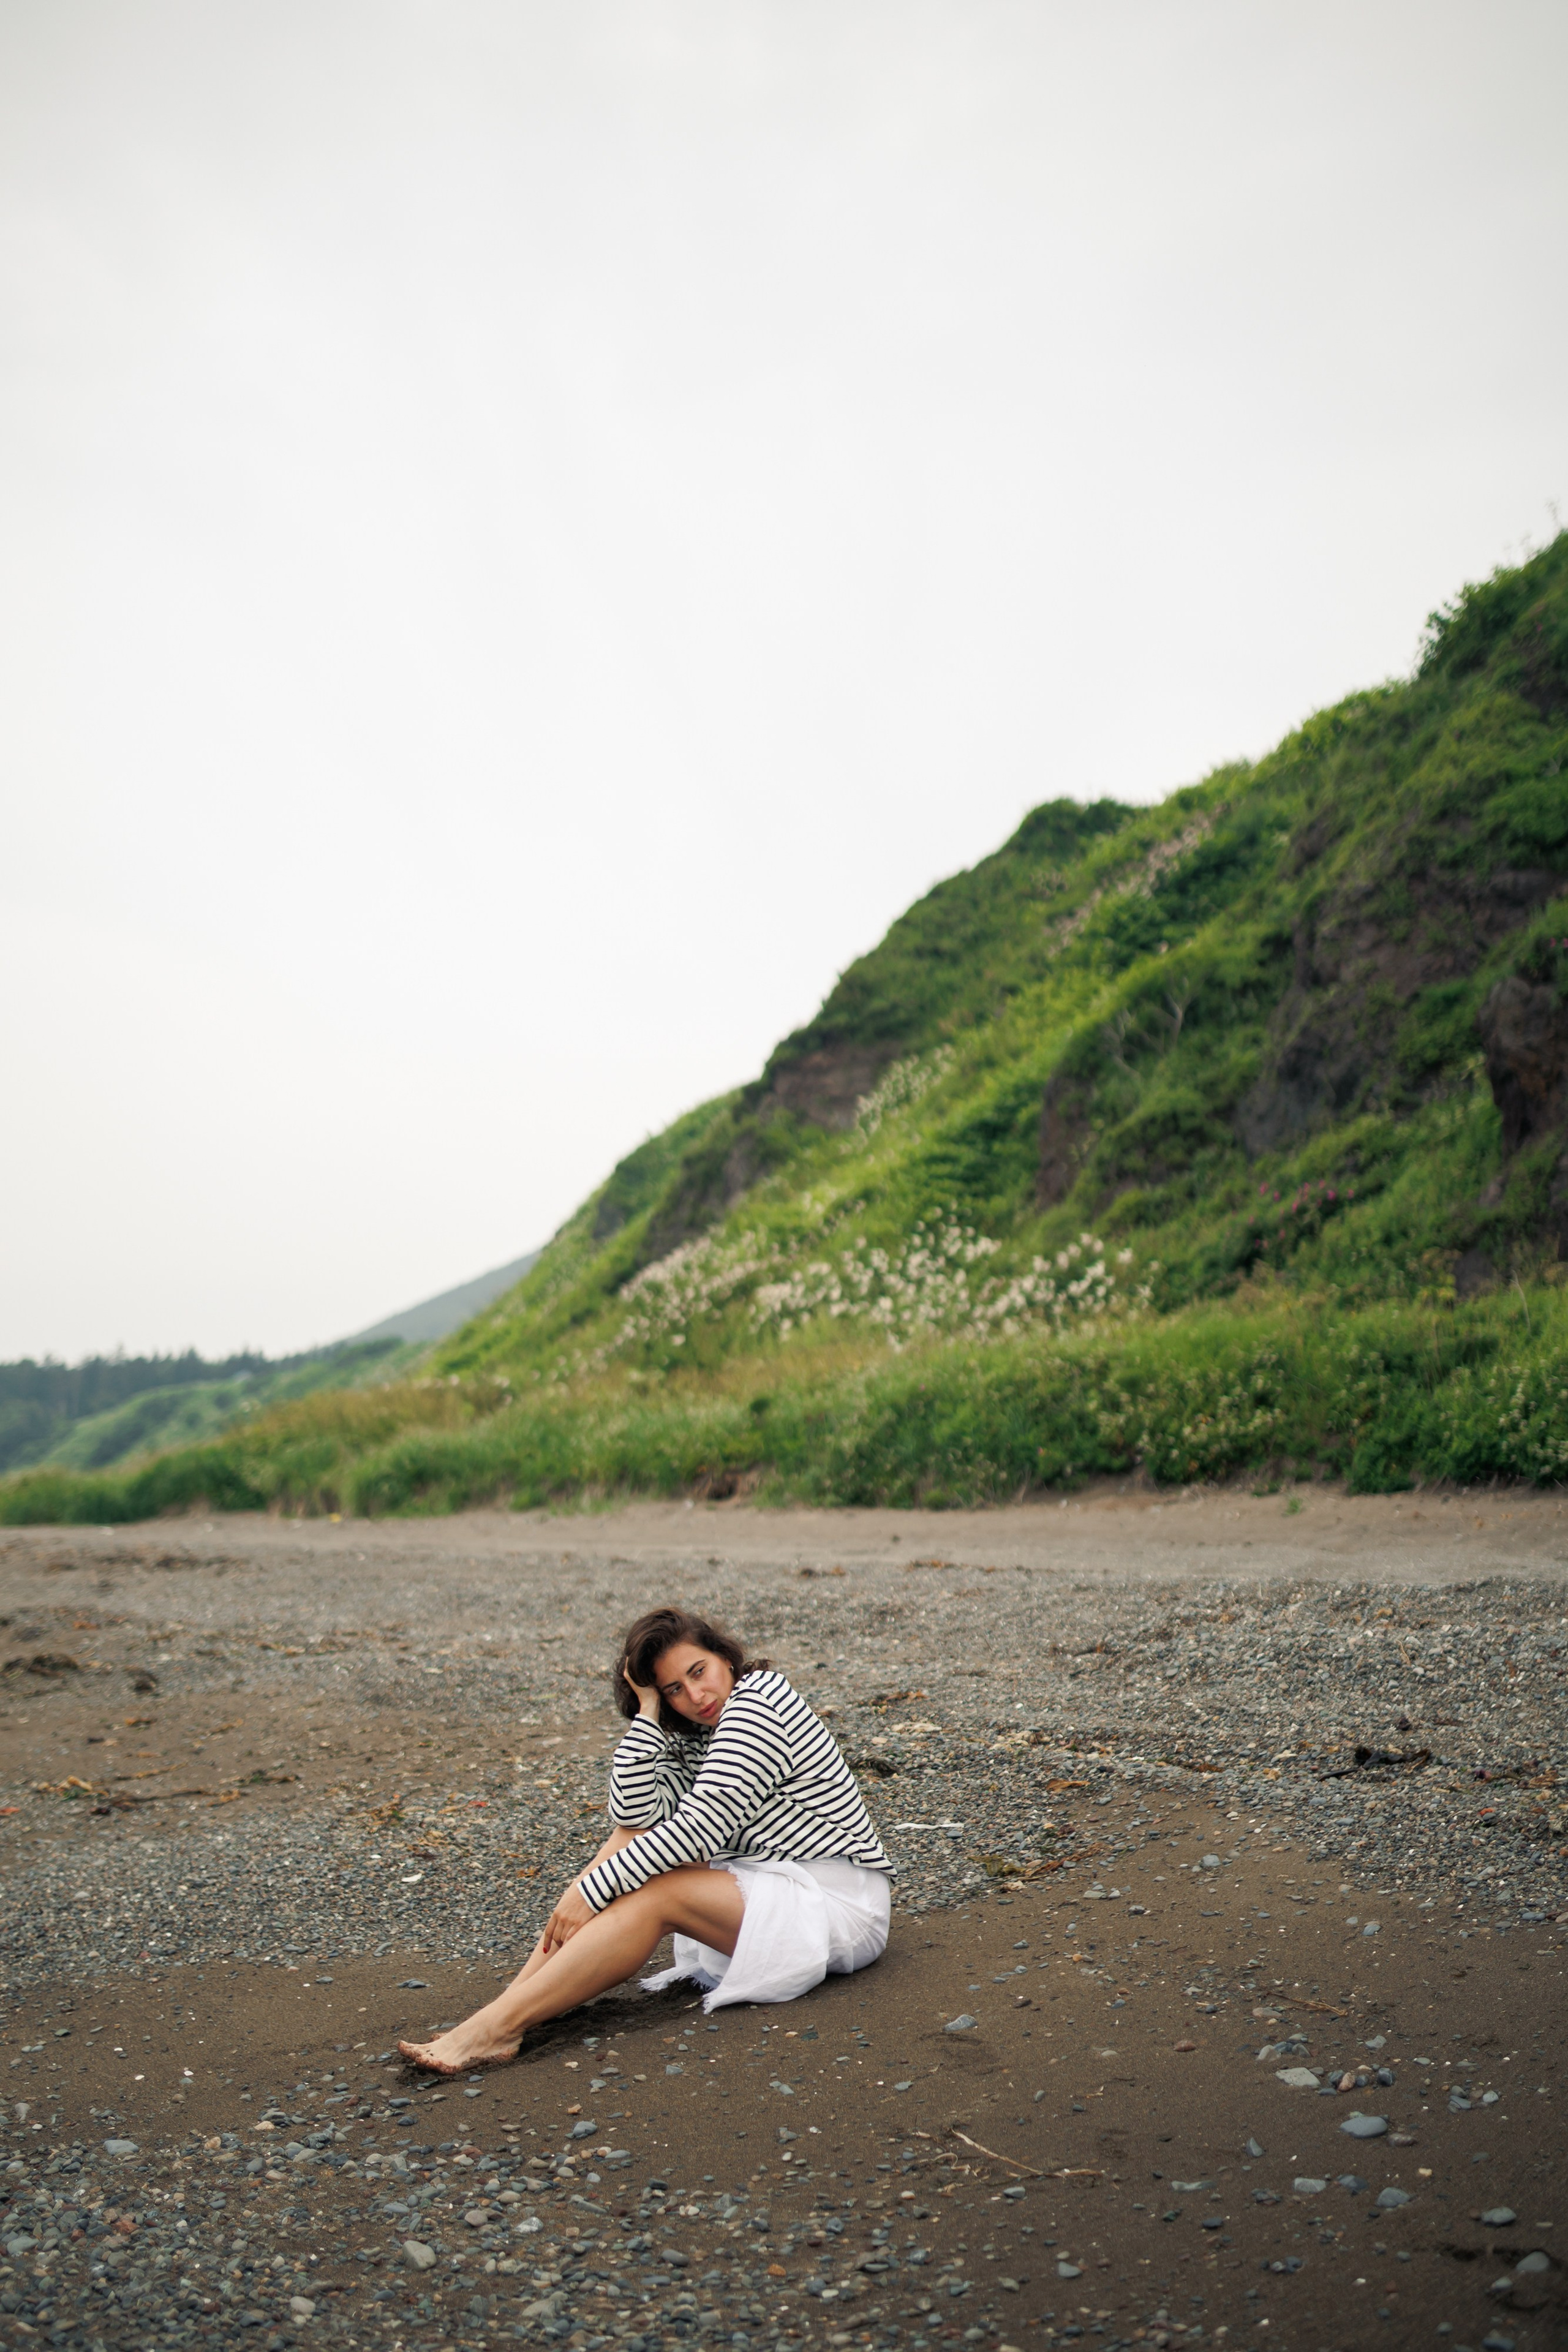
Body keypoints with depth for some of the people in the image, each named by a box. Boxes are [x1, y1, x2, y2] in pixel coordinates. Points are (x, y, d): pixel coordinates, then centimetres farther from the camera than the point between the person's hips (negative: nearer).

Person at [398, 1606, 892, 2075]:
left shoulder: (757, 1703, -16)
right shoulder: (694, 1735, 12)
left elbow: (699, 1826, -24)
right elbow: (635, 1815, -4)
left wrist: (591, 1891, -23)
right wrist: (647, 1712, -7)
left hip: (840, 1901, -9)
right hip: (771, 1886, 9)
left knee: (655, 1895, -25)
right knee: (632, 1841, -5)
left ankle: (498, 2027, -29)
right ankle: (509, 2007, -15)